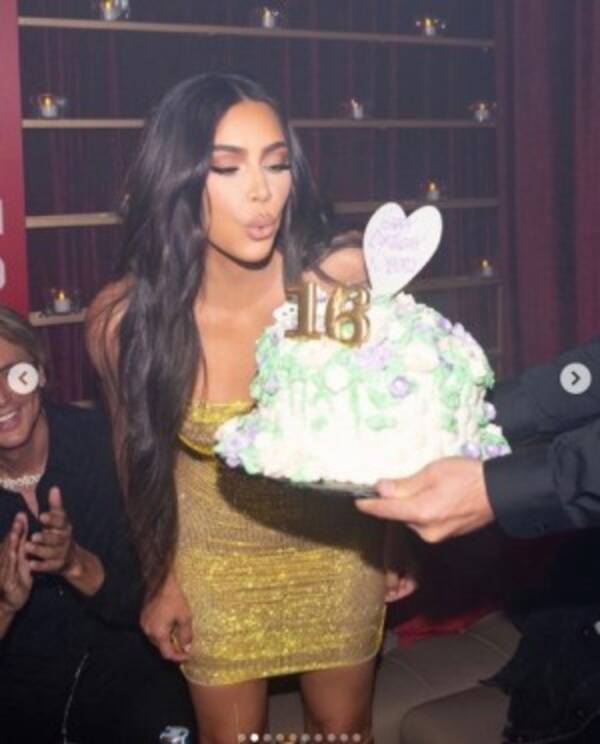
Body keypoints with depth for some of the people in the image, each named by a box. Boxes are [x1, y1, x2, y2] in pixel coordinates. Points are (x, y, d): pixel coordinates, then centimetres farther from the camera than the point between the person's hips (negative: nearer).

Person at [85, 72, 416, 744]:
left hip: (337, 550, 1)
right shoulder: (123, 318, -23)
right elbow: (140, 452, -3)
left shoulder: (343, 278, -25)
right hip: (214, 561, 0)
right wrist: (160, 580, 6)